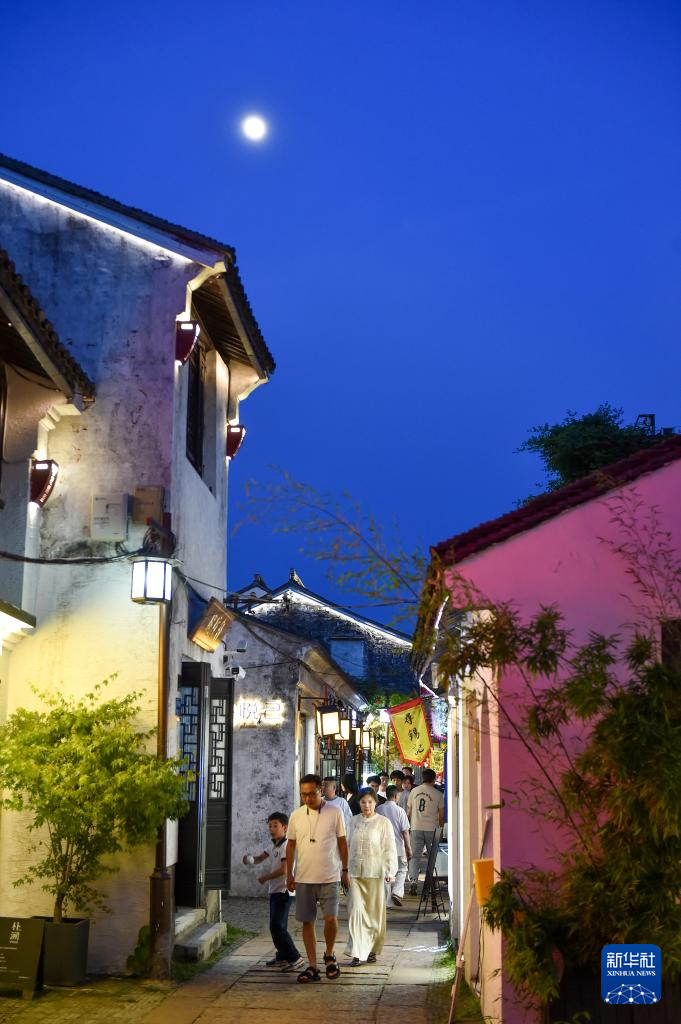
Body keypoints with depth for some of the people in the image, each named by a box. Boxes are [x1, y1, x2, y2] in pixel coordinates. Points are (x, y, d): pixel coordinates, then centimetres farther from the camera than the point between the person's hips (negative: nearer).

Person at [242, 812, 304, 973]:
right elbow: (260, 858, 23)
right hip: (274, 890, 10)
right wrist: (250, 859, -1)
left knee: (278, 926, -13)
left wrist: (265, 877, -11)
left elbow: (283, 869, -22)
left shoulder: (286, 845, -14)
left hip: (282, 891, -10)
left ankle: (295, 958, -10)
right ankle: (282, 957, 22)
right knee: (275, 926, 13)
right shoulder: (274, 845, 14)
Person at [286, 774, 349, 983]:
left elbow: (342, 842, 4)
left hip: (329, 877, -2)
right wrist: (289, 874, 9)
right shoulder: (296, 815, 4)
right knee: (307, 922, 5)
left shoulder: (335, 812, -2)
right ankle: (312, 966, 13)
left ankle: (329, 956, 16)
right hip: (303, 878, 3)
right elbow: (291, 845, 11)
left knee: (331, 918, -10)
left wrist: (345, 870, 3)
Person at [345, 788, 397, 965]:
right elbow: (348, 845, 14)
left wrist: (391, 872, -11)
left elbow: (390, 849, -3)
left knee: (375, 912, 6)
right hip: (355, 873, 2)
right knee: (356, 911, -7)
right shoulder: (354, 821, 8)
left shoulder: (383, 823, -1)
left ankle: (372, 950, 23)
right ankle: (357, 953, -6)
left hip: (375, 873, -2)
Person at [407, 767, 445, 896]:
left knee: (415, 856, 3)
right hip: (431, 828, -1)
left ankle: (413, 881, -13)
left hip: (416, 828, 1)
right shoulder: (438, 794, -2)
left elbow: (409, 812, 11)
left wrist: (409, 825, 25)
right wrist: (441, 827, 14)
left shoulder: (414, 791, 6)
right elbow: (441, 815, 1)